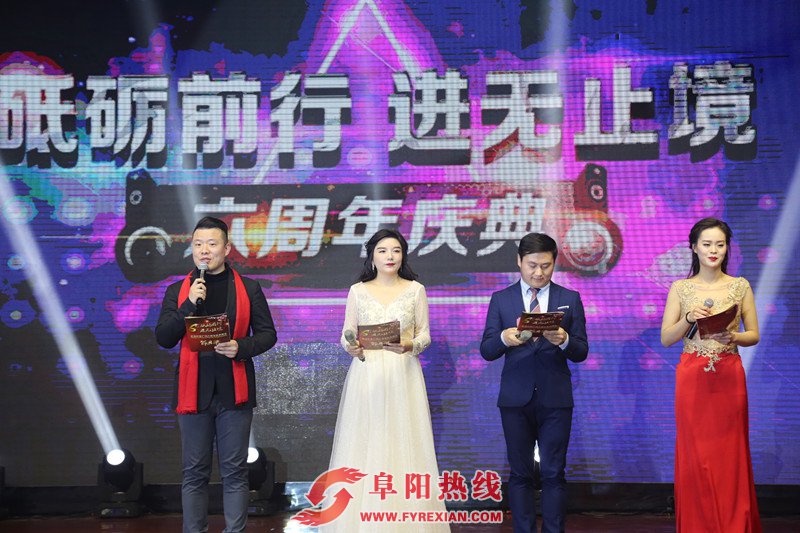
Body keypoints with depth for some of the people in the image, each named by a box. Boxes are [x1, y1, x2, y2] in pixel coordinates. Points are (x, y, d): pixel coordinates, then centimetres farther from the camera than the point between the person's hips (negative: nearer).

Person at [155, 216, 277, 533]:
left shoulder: (248, 289, 6)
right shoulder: (178, 291, 8)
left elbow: (267, 334, 6)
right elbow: (163, 338, 0)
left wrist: (241, 347, -14)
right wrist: (190, 304, -13)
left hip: (234, 391, -1)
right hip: (193, 390, 1)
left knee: (234, 471, 3)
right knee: (194, 473, 6)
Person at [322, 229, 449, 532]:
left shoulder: (415, 290, 4)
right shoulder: (358, 291, 6)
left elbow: (425, 335, 4)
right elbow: (347, 335, 5)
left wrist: (409, 346, -17)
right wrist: (352, 347, -17)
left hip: (403, 375, 0)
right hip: (366, 377, 1)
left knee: (403, 444, -2)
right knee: (364, 447, -1)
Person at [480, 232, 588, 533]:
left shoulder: (570, 299, 5)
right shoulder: (500, 300, 6)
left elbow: (581, 352, 3)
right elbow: (486, 351, 2)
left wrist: (564, 341, -19)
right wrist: (504, 339, -20)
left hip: (555, 399, 0)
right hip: (516, 398, 1)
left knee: (553, 474, 1)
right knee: (520, 473, 6)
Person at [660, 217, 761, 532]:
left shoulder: (740, 287, 5)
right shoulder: (680, 288, 4)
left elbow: (754, 335, 6)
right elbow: (666, 339, 2)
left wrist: (733, 337, -14)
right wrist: (688, 319, -14)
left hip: (729, 378, 0)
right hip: (691, 378, 0)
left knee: (730, 457, 2)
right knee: (695, 457, 2)